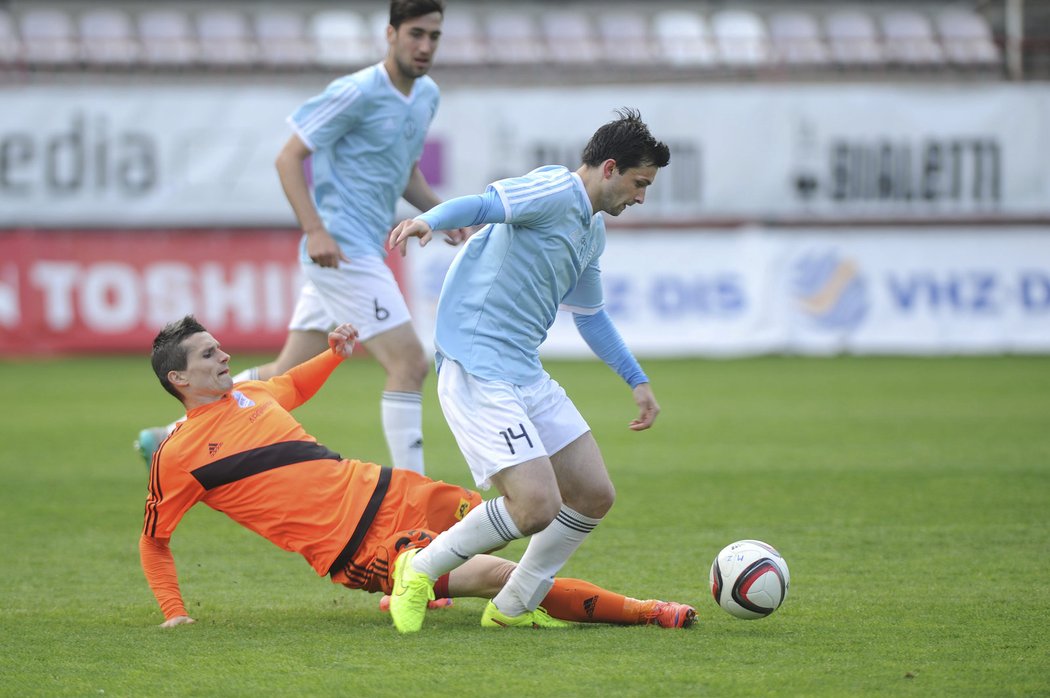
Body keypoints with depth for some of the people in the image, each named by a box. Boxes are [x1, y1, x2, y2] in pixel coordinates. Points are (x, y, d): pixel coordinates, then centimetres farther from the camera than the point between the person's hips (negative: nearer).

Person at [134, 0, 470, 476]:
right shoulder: (357, 92, -14)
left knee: (287, 374, 13)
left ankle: (172, 437, 23)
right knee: (409, 365, -13)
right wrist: (315, 230, -23)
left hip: (362, 253, 9)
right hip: (341, 250, -9)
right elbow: (289, 157, -12)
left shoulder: (426, 95, 13)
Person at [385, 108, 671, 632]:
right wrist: (430, 220, -46)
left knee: (593, 495, 7)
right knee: (538, 505, -19)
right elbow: (481, 205, -26)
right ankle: (421, 571, 1)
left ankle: (513, 607, 23)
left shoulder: (592, 230, 21)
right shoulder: (555, 191, -9)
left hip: (526, 374, 10)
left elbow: (590, 316, 35)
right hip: (476, 368, -10)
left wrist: (637, 380, 38)